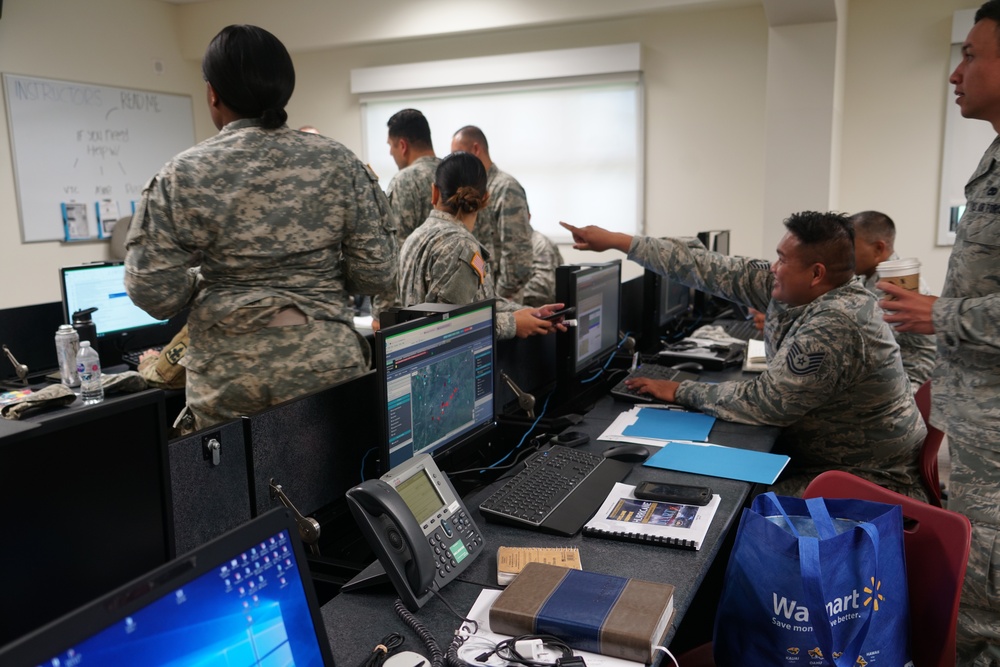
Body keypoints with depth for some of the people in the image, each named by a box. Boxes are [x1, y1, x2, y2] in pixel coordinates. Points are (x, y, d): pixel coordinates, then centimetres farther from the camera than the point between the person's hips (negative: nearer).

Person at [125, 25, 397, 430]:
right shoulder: (338, 162, -3)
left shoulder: (183, 177, -6)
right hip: (327, 363, 2)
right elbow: (376, 273, -4)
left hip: (229, 374, -1)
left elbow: (153, 290, -6)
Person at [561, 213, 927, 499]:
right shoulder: (794, 289, -5)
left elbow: (763, 403, -27)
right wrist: (617, 241, -2)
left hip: (869, 480, -8)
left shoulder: (835, 327, -30)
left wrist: (682, 392, -13)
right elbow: (713, 270, -4)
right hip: (813, 454, 8)